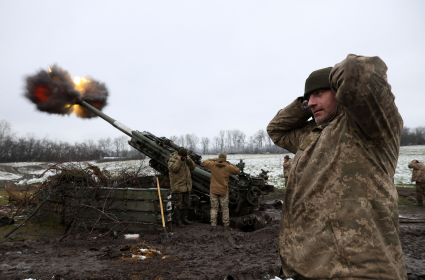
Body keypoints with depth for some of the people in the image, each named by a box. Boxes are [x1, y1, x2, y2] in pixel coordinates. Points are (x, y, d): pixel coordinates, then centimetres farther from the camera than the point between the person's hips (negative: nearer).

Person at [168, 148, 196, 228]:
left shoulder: (186, 160, 10)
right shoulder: (172, 160, -8)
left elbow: (192, 167, 6)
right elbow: (173, 169, -24)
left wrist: (189, 160, -7)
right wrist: (179, 160, -23)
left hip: (187, 186, 7)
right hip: (178, 187, -7)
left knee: (186, 203, 14)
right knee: (178, 204, -3)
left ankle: (184, 218, 26)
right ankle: (177, 221, 7)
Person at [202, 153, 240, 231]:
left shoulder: (213, 165, -7)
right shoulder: (228, 167, -11)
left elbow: (204, 163, 12)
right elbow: (237, 171, 5)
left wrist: (213, 159, 22)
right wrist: (230, 164, 12)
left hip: (213, 190, 1)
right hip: (223, 191, -1)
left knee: (214, 208, 9)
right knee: (225, 209, 11)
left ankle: (213, 226, 6)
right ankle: (226, 226, 15)